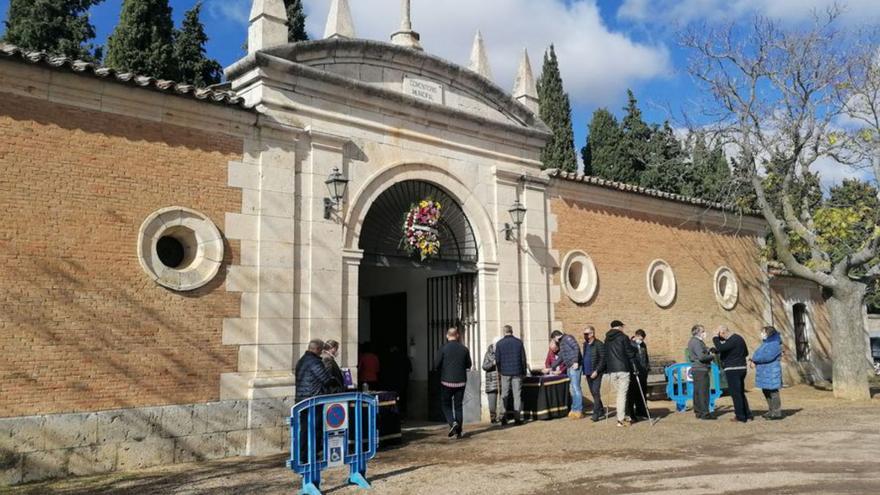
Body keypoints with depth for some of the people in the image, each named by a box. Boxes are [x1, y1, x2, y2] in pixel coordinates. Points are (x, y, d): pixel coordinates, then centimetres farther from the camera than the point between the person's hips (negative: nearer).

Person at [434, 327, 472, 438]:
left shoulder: (443, 348, -10)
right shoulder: (464, 349, -1)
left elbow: (436, 365, -9)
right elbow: (468, 365, 7)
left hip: (447, 382, -3)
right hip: (461, 381, 3)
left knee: (445, 405, 11)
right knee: (458, 405, 11)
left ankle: (452, 422, -12)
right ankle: (458, 431, 11)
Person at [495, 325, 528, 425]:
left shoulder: (499, 343, -1)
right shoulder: (519, 342, 0)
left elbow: (497, 359, 2)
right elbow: (523, 358, 3)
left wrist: (499, 371, 16)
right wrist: (524, 372, 10)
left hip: (505, 373, 0)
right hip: (517, 372, 0)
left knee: (504, 395, 8)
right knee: (517, 395, 3)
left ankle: (503, 417, 4)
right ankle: (517, 418, 1)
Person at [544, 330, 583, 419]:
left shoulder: (567, 338, -3)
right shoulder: (561, 344, 25)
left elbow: (576, 347, -17)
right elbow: (560, 358, 32)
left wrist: (575, 361, -22)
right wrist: (550, 368, 32)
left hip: (574, 366, -10)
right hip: (569, 368, 10)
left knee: (576, 388, -9)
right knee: (573, 388, 10)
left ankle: (578, 411, -8)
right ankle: (575, 409, 14)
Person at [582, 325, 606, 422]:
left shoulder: (599, 344, -11)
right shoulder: (585, 344, 14)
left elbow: (603, 359, -15)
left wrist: (596, 371, -18)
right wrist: (584, 370, 12)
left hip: (596, 372, -8)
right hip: (588, 372, 8)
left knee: (596, 392, -11)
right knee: (593, 393, 13)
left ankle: (596, 413, -11)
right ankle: (601, 410, 26)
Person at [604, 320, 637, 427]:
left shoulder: (607, 339, 15)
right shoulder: (623, 337, -1)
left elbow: (605, 356, 14)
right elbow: (630, 353, -3)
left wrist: (606, 369, 15)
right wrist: (634, 367, 4)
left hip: (611, 371, 5)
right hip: (623, 369, -5)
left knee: (619, 393, 12)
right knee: (622, 394, -2)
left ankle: (621, 417, 9)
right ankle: (621, 419, -4)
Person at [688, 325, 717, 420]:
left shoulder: (692, 341, 17)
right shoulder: (696, 342, -15)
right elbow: (701, 357, -22)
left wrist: (709, 351, 6)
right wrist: (712, 356, -8)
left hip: (695, 369, 10)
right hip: (701, 369, -10)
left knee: (697, 392, 12)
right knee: (703, 392, -7)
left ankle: (698, 412, 18)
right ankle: (705, 413, -5)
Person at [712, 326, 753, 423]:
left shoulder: (733, 340, -19)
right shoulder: (739, 338, 12)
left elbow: (720, 348, -30)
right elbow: (746, 353, 23)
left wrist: (715, 338, -15)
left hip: (733, 370, -10)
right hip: (741, 368, 10)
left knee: (735, 394, -1)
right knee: (741, 393, 17)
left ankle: (740, 416, 4)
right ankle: (748, 415, 21)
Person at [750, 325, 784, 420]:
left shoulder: (774, 344, -15)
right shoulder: (766, 343, 15)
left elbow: (768, 356, -26)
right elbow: (759, 354, 15)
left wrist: (755, 359, -15)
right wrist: (754, 360, -5)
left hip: (771, 371, -10)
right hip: (765, 371, 10)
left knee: (773, 391, -5)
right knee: (766, 391, 15)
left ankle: (777, 413, 0)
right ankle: (772, 411, 24)